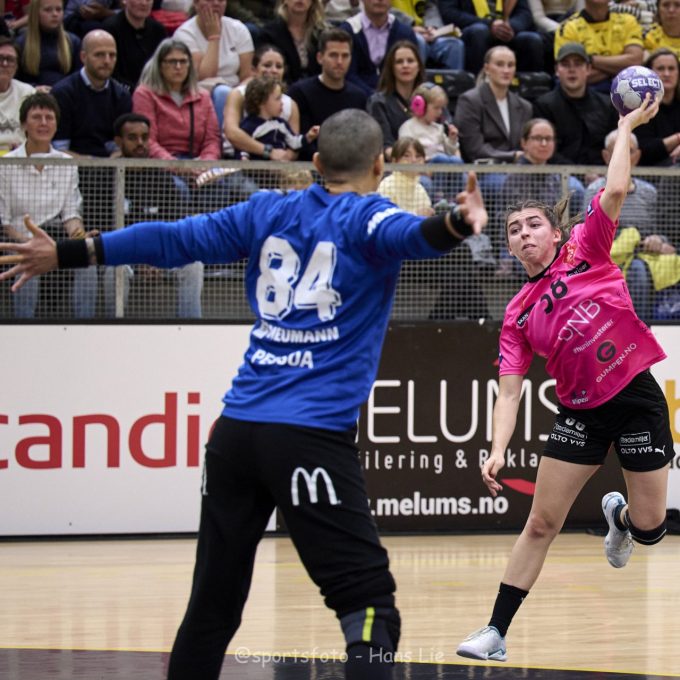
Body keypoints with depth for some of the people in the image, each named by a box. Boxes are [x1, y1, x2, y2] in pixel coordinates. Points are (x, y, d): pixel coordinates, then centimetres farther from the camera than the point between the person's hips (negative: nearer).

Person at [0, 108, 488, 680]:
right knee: (369, 602, -10)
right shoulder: (368, 219, 1)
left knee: (213, 605, 15)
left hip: (236, 432, 6)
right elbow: (413, 235, -22)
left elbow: (172, 240, 19)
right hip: (311, 437, -6)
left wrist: (65, 254, 27)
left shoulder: (267, 213, 15)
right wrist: (456, 225, -43)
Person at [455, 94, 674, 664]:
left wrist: (627, 126, -11)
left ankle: (619, 514, 40)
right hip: (581, 413, 2)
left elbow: (615, 191, -18)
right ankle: (496, 634, 2)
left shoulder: (586, 251, -3)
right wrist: (498, 451, -17)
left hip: (637, 398, -2)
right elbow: (510, 389, -4)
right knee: (541, 523, -2)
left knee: (650, 526, 1)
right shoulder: (519, 313, 2)